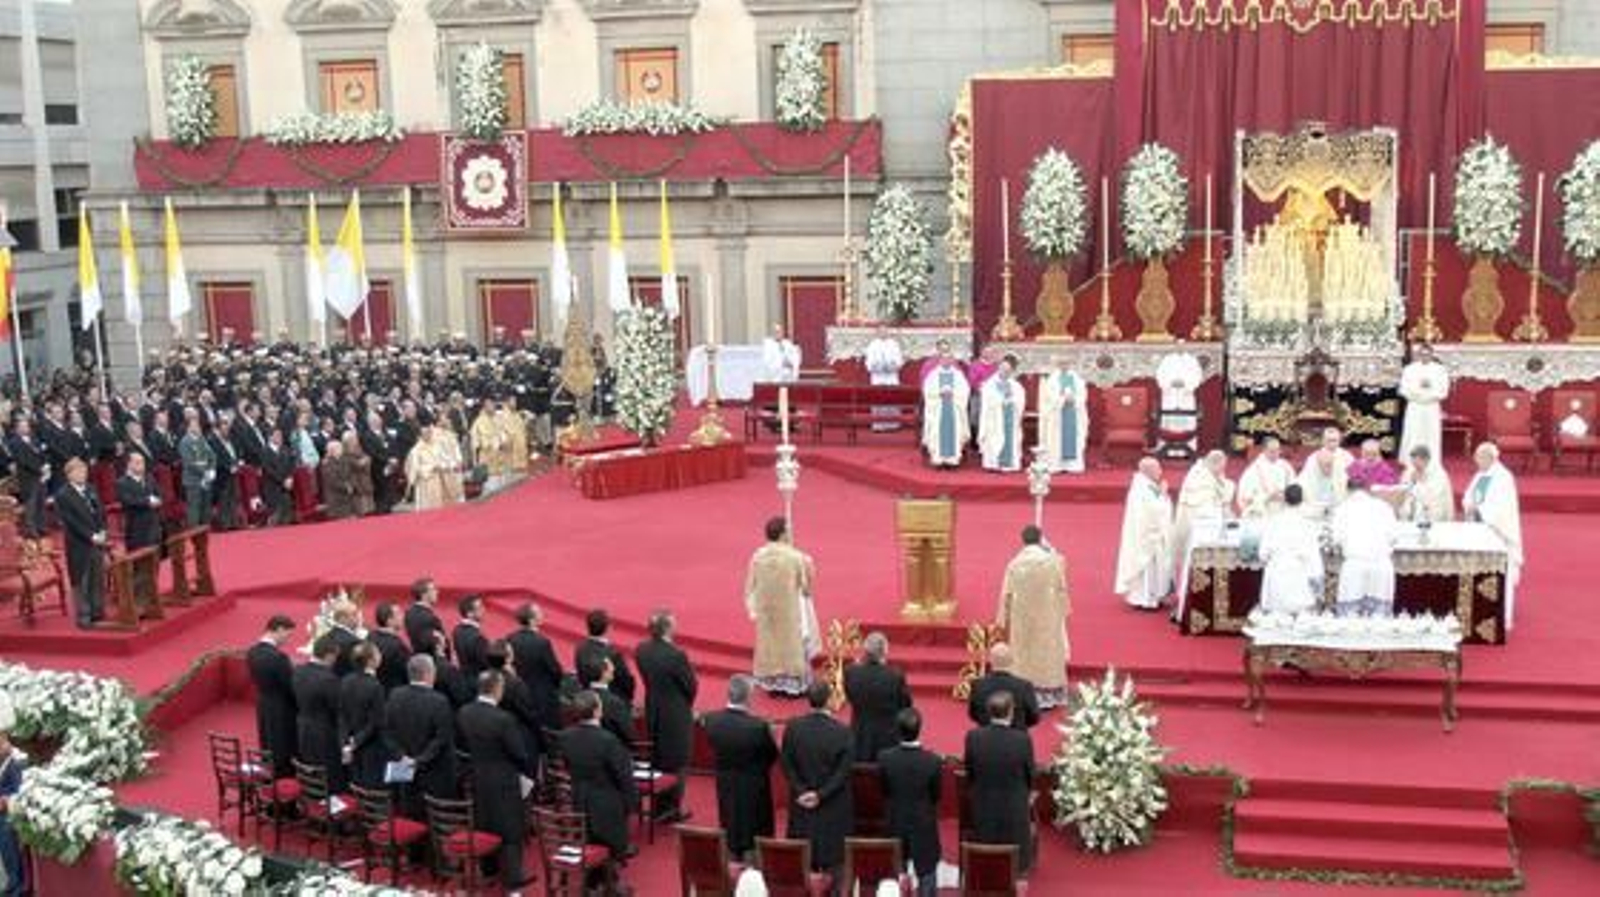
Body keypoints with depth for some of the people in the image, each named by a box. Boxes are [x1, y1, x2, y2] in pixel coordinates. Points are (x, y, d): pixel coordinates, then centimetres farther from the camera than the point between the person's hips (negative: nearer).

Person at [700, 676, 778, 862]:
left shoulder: (711, 720, -17)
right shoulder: (759, 727, -29)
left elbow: (715, 749, 0)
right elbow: (773, 756, -14)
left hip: (725, 789, 4)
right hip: (753, 790, -4)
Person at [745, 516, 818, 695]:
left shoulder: (758, 556, -8)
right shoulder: (796, 557, -18)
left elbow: (751, 587, -1)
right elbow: (805, 586, -9)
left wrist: (753, 610, 9)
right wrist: (808, 570, 8)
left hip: (766, 610, 4)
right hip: (789, 610, -4)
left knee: (769, 643, 15)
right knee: (791, 644, 8)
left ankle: (771, 681, 22)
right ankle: (793, 682, 13)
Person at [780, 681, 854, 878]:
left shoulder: (792, 728, -12)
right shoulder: (842, 732, -19)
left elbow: (787, 765, -7)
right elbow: (844, 771, -15)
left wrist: (801, 791, -4)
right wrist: (822, 794, -11)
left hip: (802, 805, 2)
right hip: (834, 809, -2)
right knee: (833, 859, 12)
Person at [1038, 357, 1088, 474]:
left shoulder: (1076, 379, 11)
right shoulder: (1052, 379, 3)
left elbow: (1082, 394, 5)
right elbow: (1050, 395, -6)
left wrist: (1073, 399, -13)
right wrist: (1063, 399, -19)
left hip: (1074, 413, 3)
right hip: (1057, 413, -3)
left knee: (1074, 438, 0)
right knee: (1058, 437, -6)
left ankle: (1073, 463, 1)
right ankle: (1056, 465, -7)